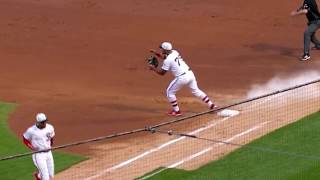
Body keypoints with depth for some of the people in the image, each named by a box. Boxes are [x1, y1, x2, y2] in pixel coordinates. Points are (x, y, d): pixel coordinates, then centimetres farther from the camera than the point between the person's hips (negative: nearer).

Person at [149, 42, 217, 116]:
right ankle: (211, 105, 23)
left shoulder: (167, 60, -14)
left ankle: (176, 111, 11)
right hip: (190, 74, 8)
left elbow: (162, 73, -7)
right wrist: (156, 53, 20)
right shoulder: (174, 52, 10)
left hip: (182, 78, -8)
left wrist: (153, 68, 5)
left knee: (170, 92, 10)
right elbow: (164, 56, 29)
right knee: (196, 90, 22)